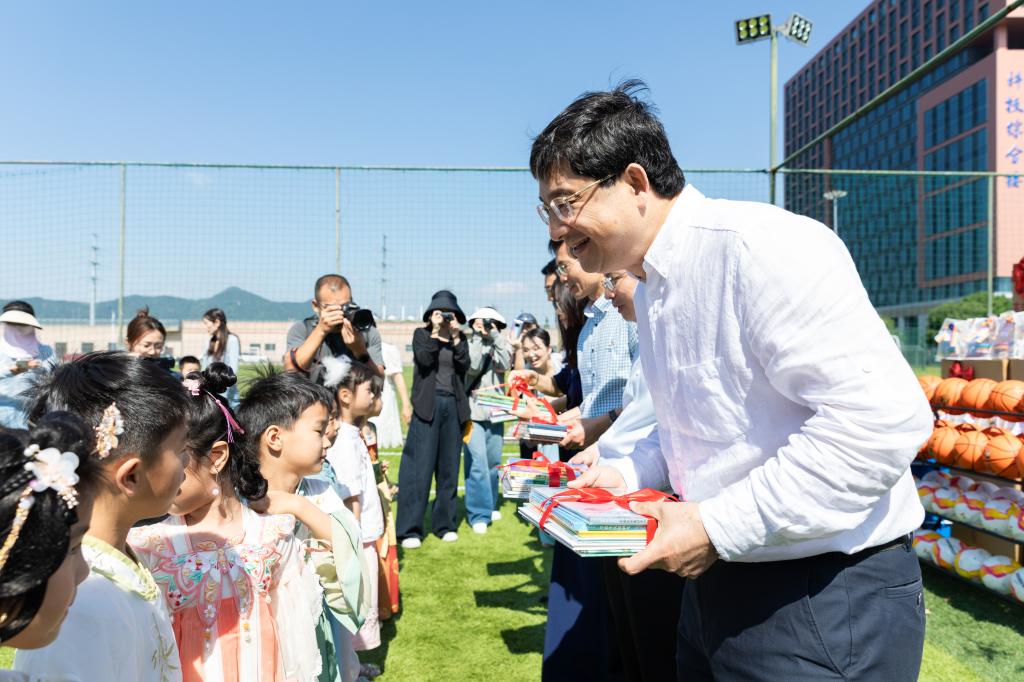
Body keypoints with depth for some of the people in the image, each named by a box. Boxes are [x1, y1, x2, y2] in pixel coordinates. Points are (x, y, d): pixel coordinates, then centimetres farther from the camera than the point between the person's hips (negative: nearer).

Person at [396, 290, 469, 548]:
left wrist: (456, 338, -9)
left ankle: (445, 524, 17)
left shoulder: (460, 338, 14)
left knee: (449, 467, 7)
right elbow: (424, 360, -12)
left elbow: (464, 366, -2)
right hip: (428, 405, -4)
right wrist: (435, 333, -14)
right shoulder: (421, 334, 6)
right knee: (419, 467, -6)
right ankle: (409, 529, -2)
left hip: (453, 406, 4)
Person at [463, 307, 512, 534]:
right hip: (473, 411, -4)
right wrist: (478, 336, -12)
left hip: (495, 412, 4)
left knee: (494, 461, 12)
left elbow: (505, 364, -9)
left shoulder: (500, 345, 10)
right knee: (477, 462, -10)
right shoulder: (469, 344, 1)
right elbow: (472, 367, -15)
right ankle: (478, 514, -6)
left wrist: (495, 336, -12)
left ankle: (489, 505, 28)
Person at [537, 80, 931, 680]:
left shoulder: (760, 247, -21)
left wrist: (718, 526, -24)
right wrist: (626, 476, 4)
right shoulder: (653, 287, 9)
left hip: (823, 602, -8)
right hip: (717, 577, 8)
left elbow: (883, 418, -28)